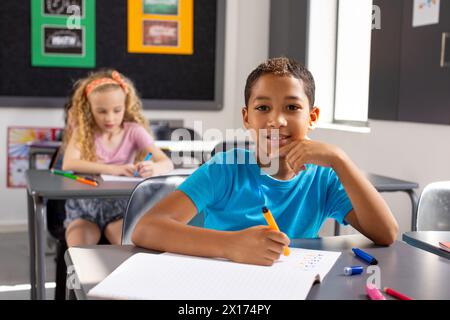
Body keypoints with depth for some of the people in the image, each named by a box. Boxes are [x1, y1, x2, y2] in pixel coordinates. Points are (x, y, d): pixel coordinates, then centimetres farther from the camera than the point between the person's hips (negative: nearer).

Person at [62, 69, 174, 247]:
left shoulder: (133, 131, -2)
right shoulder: (83, 131, -2)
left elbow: (167, 163, -11)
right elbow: (68, 164, -21)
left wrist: (152, 169, -36)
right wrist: (112, 169, -33)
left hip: (121, 205, 0)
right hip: (85, 205, 0)